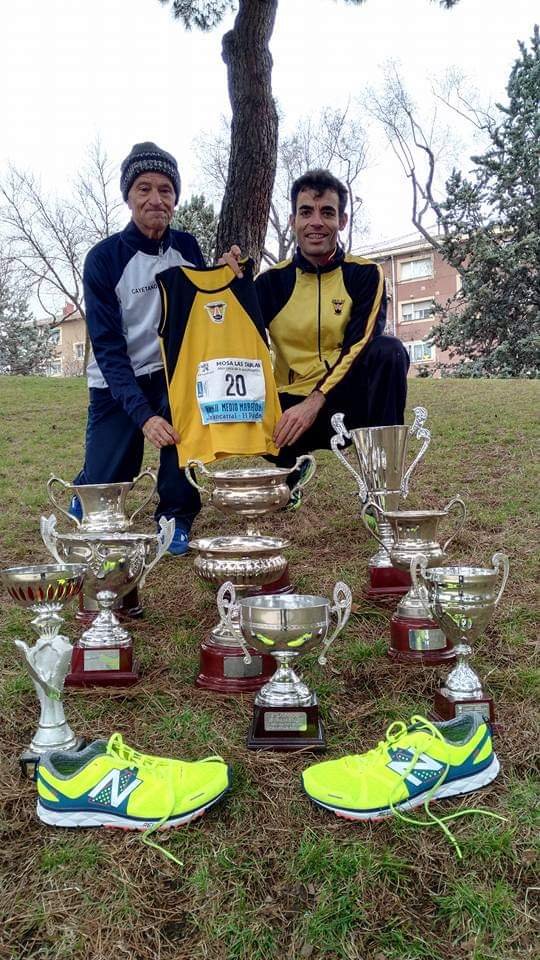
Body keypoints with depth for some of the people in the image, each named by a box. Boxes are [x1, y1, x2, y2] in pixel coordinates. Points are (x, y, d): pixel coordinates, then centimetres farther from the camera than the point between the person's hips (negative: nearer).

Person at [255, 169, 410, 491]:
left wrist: (315, 401, -24)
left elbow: (360, 346, -13)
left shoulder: (365, 274, 0)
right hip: (291, 404, 1)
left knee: (389, 351, -30)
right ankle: (293, 467, 3)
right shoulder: (272, 281, 6)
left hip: (347, 399, 0)